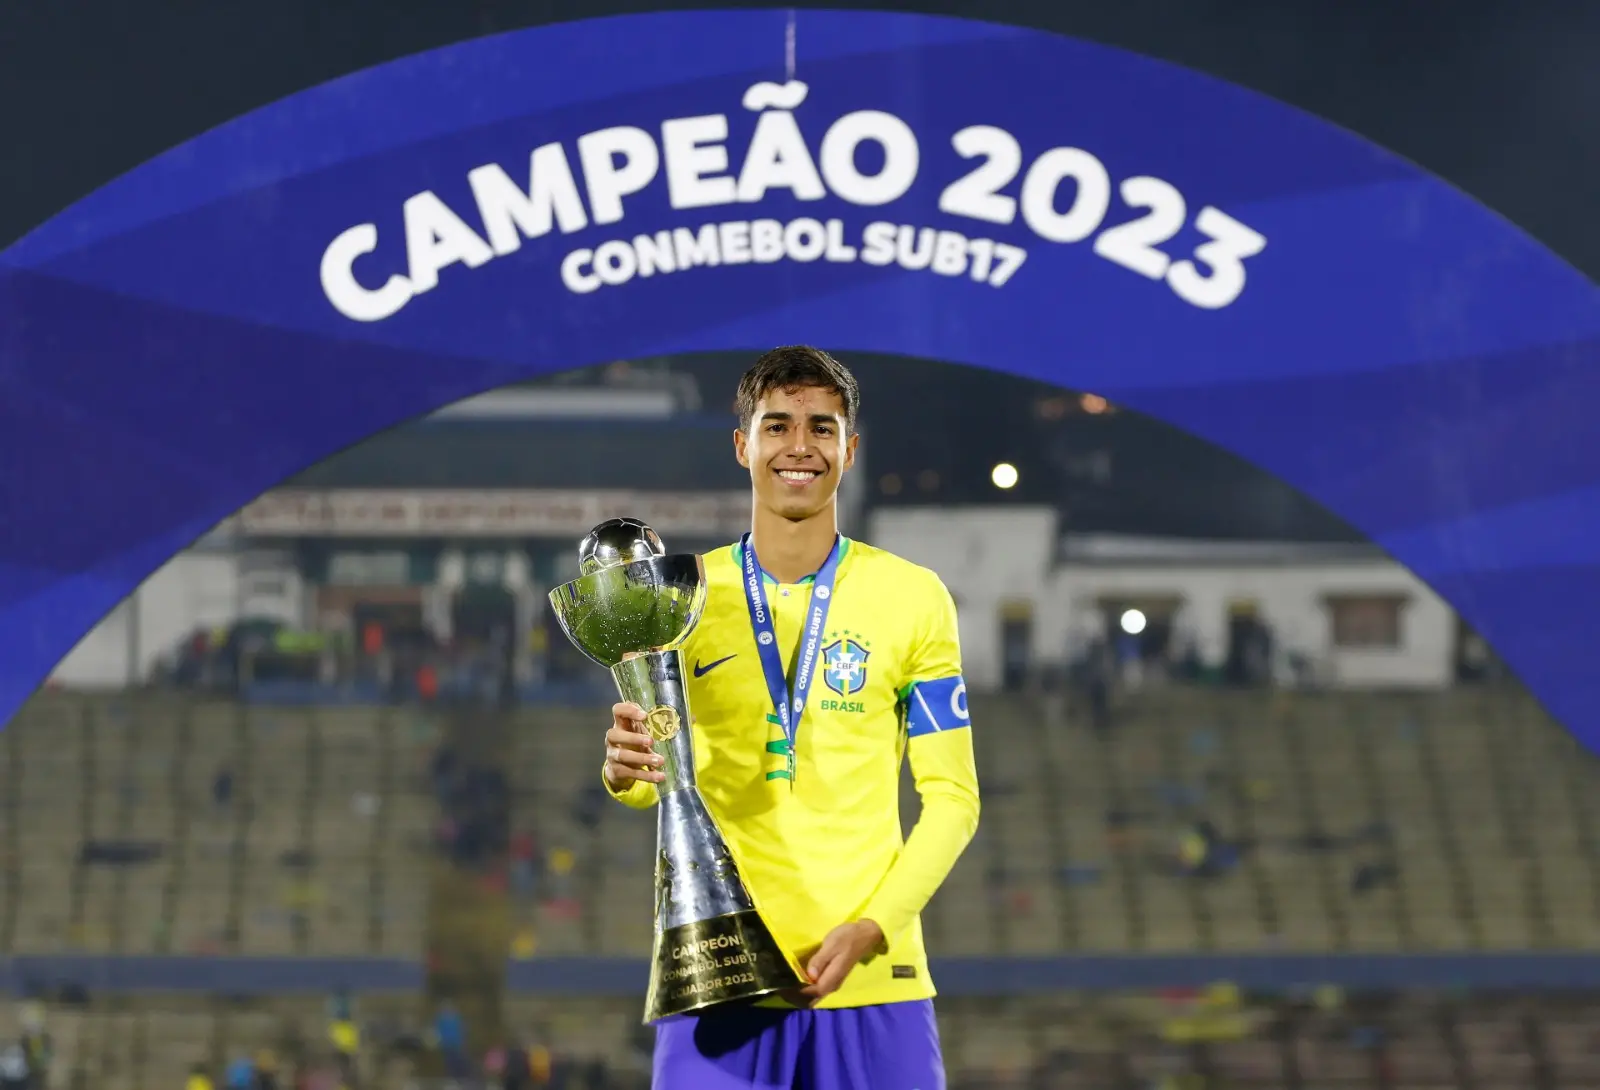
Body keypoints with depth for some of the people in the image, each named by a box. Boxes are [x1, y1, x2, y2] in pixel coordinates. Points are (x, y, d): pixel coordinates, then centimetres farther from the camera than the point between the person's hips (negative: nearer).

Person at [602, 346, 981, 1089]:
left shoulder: (913, 598, 5)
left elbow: (950, 796, 4)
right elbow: (660, 776, 10)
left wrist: (872, 928, -11)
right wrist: (626, 769, -15)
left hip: (871, 978, -1)